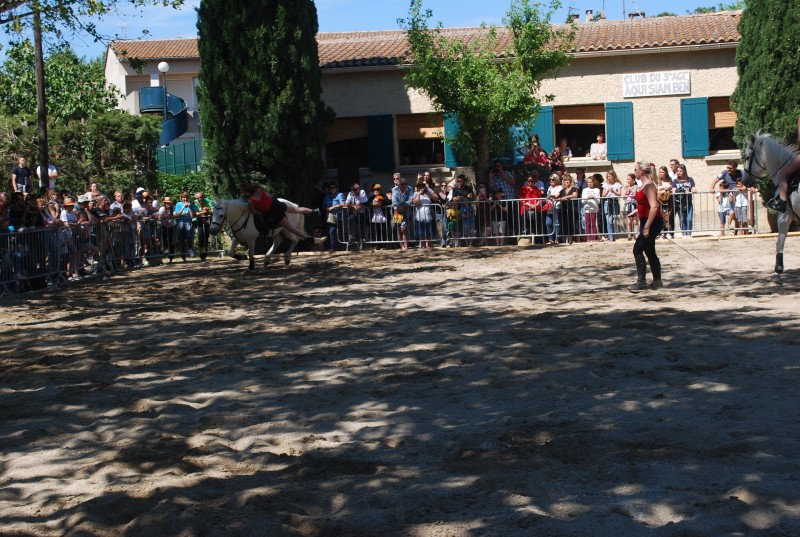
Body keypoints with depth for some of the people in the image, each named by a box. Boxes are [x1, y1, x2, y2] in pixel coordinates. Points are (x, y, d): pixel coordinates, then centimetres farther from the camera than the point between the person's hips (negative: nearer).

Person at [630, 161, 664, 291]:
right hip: (647, 221, 11)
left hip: (653, 222, -11)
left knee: (637, 250, -12)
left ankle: (641, 281, -11)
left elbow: (654, 207, -25)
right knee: (650, 252, 13)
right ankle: (657, 281, 19)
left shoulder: (648, 186, -17)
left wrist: (647, 227, -26)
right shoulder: (644, 185, 13)